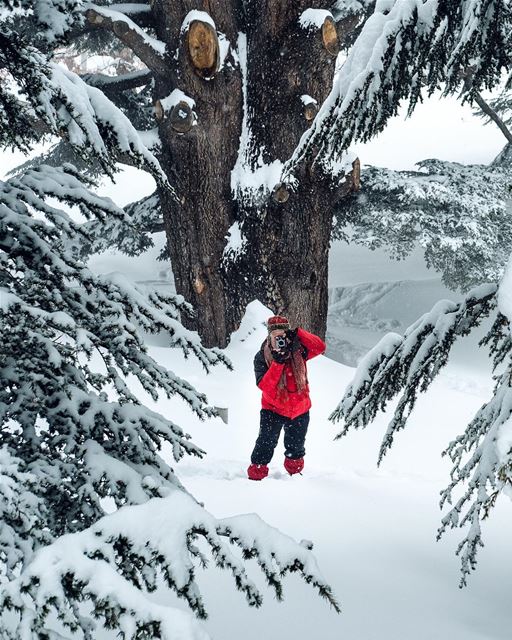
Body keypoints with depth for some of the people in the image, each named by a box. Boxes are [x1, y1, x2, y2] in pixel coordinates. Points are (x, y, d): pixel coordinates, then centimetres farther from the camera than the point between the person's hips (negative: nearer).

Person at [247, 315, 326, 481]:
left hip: (300, 409, 3)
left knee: (295, 447, 21)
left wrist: (298, 334, -29)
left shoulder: (297, 351, -9)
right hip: (273, 409, -3)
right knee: (265, 444, -13)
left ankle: (294, 473, 44)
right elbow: (264, 385, -24)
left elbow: (320, 347, -20)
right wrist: (278, 363, -35)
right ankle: (256, 475, 2)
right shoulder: (262, 357, -15)